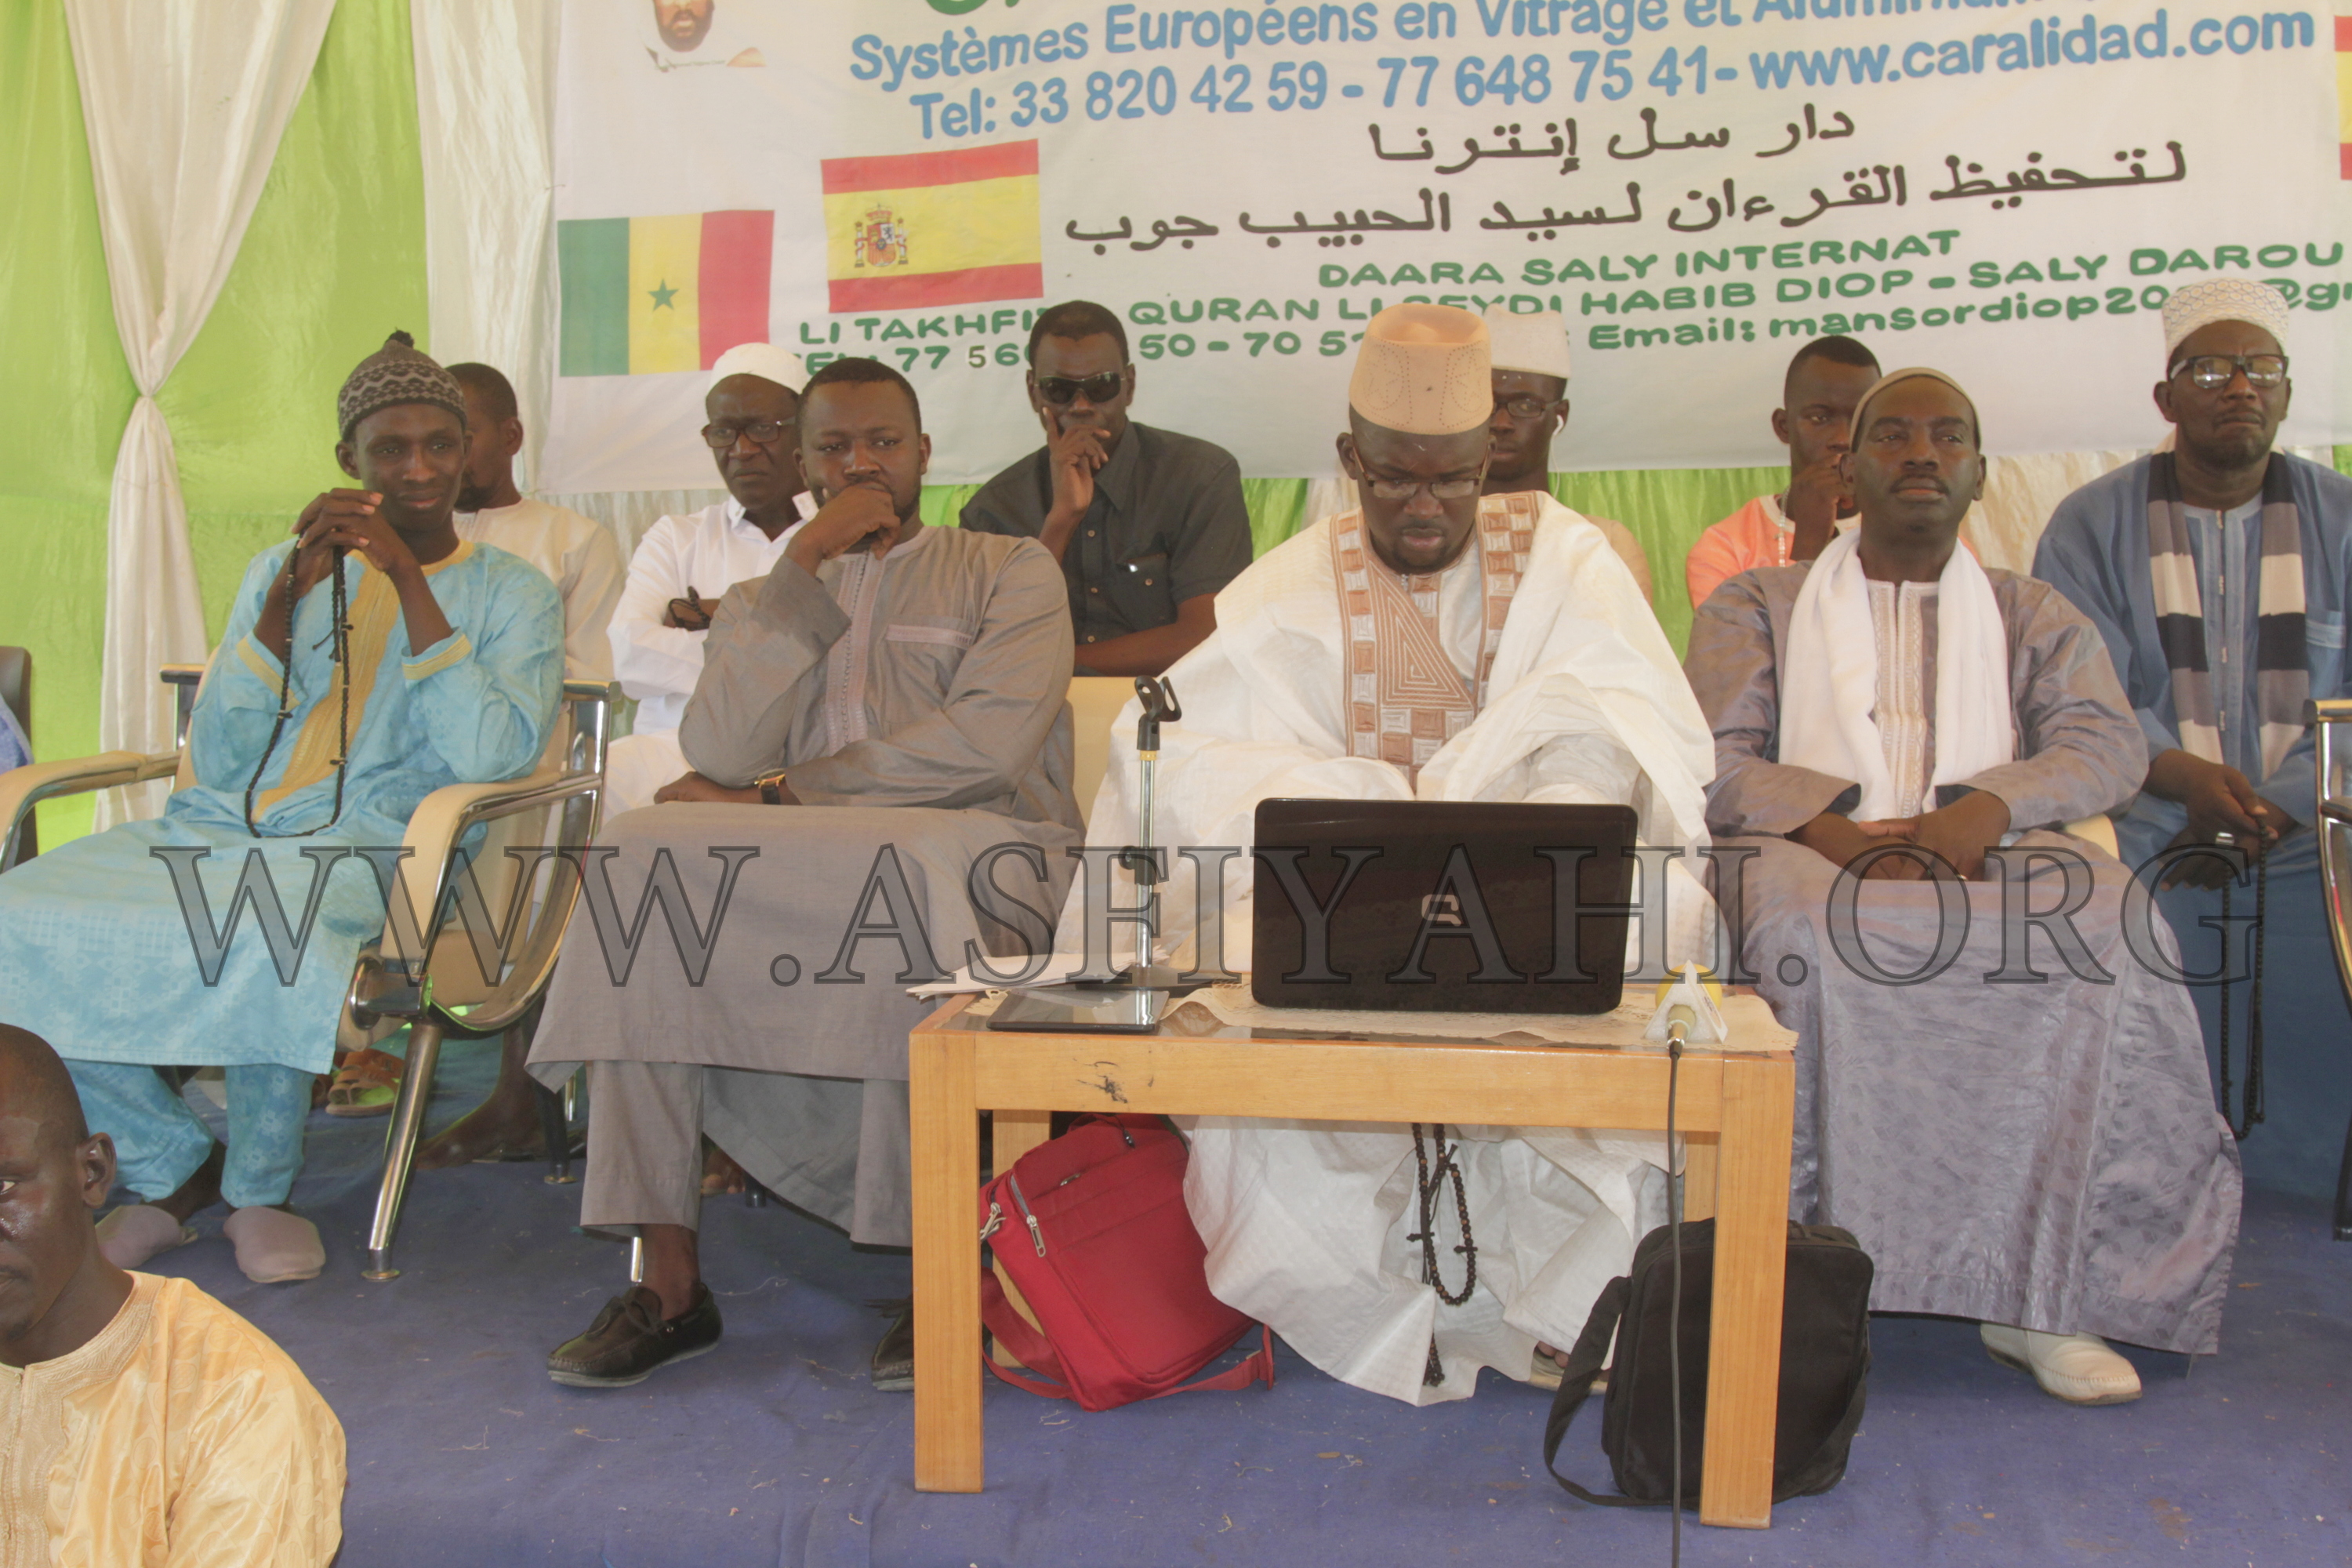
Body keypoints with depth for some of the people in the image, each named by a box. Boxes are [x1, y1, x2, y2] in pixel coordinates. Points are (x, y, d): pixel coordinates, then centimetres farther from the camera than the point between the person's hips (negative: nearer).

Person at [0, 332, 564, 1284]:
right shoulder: (283, 569, 19)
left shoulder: (512, 593, 8)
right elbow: (215, 761, 9)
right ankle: (172, 1171, -2)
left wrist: (412, 583, -11)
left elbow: (491, 760, -11)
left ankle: (259, 1188, -10)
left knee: (260, 940, -38)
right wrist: (290, 592, -3)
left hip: (368, 841, -5)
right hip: (218, 826, 5)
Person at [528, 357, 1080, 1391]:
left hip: (978, 850, -3)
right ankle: (669, 1281, -22)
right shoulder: (762, 600, 25)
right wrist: (805, 563, 1)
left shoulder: (1008, 571, 15)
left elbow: (987, 743, -6)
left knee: (912, 876, -38)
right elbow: (721, 756, 3)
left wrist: (780, 793, -4)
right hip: (779, 875, 4)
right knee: (638, 857, -25)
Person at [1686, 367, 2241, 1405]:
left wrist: (1983, 810, -16)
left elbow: (2108, 746, 7)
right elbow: (1713, 763, 4)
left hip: (1987, 856, 2)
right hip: (1811, 851, -1)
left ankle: (2042, 1292, -26)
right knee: (1812, 930, -38)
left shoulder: (2035, 617, 26)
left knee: (2105, 928, -32)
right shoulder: (1755, 607, 21)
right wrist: (1840, 832, -16)